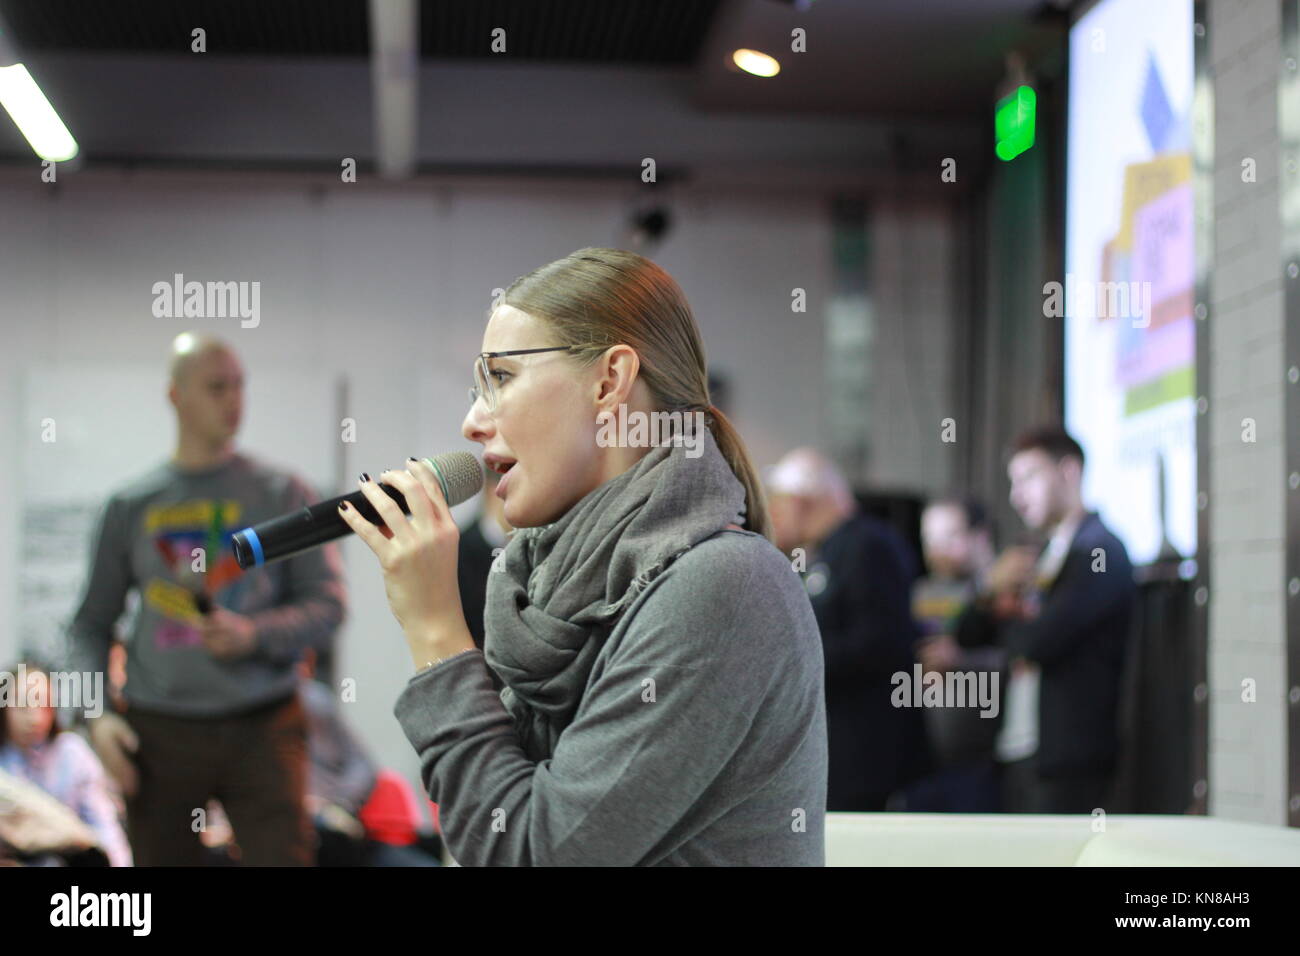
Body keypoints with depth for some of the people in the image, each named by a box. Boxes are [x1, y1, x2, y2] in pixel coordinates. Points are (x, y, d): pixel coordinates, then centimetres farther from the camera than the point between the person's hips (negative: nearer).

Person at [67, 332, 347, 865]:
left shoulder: (282, 496, 5)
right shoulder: (131, 507, 8)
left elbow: (329, 606, 1)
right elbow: (90, 624, 11)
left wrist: (255, 633, -16)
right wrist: (96, 714, -3)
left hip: (262, 726, -1)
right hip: (160, 733, 1)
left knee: (285, 856, -11)